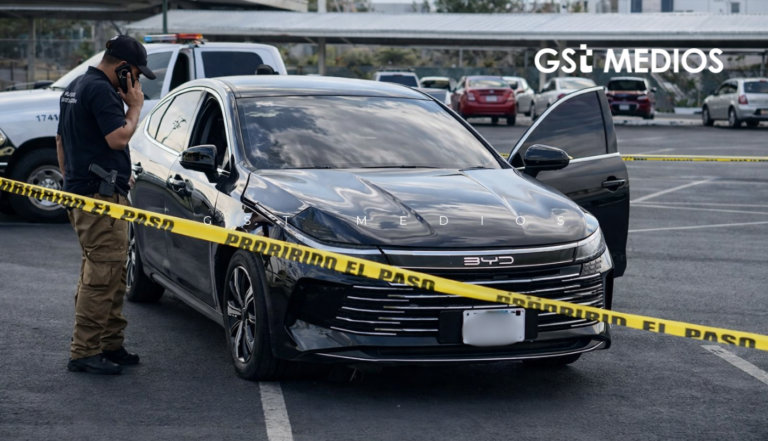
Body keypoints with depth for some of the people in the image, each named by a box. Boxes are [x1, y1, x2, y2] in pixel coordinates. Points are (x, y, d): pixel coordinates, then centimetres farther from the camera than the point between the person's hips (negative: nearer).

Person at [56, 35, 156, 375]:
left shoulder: (75, 87, 19)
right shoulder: (101, 90, -14)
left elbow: (61, 140, 25)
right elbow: (118, 138, -20)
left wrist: (70, 181, 30)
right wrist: (135, 106, -6)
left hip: (80, 191, 11)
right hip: (101, 195, -11)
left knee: (111, 275, 15)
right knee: (101, 276, -9)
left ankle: (110, 345, 20)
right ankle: (84, 352, -7)